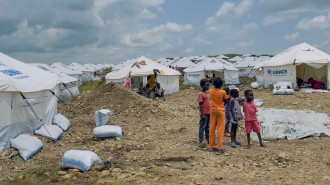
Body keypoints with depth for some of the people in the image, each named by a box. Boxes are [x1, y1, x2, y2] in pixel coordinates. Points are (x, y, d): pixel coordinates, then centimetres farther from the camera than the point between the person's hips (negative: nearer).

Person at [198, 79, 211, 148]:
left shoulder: (206, 94, 14)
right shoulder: (201, 94, -12)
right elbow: (200, 105, -15)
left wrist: (210, 112, 18)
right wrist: (202, 114, -19)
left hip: (208, 113, 8)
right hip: (204, 114, -8)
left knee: (207, 127, 15)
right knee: (202, 127, -2)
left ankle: (208, 140, 23)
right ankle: (201, 142, 3)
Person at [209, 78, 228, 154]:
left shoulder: (211, 91, -4)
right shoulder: (223, 92, -13)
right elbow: (225, 101, -2)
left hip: (213, 111, 3)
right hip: (221, 111, -3)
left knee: (212, 129, 10)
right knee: (220, 130, 0)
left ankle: (211, 147, 17)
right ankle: (220, 148, 0)